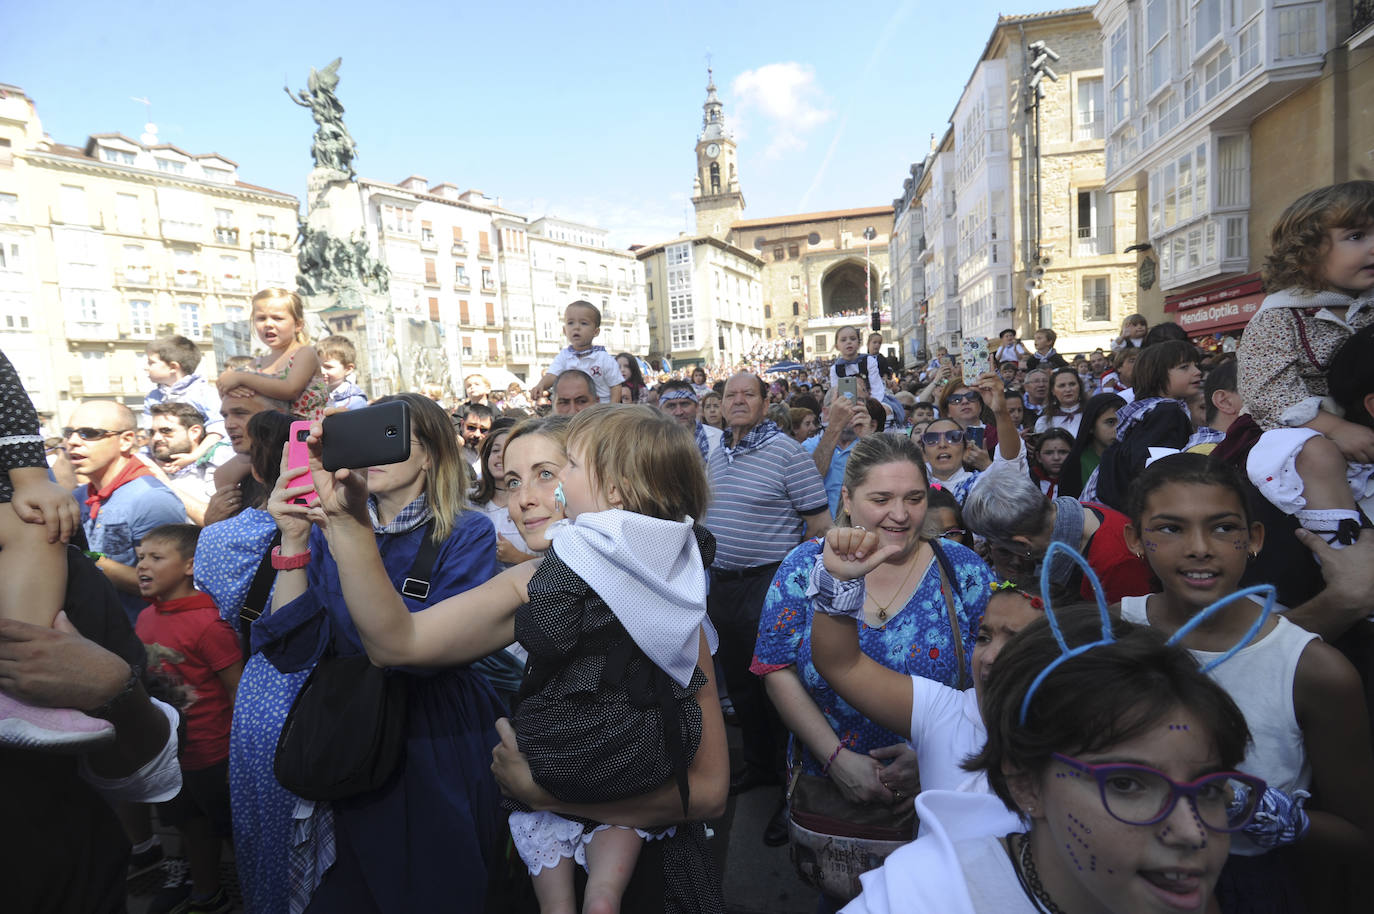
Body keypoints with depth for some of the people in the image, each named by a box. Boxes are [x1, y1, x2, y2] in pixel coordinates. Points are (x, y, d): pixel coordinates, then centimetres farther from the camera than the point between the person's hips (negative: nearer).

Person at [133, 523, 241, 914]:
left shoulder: (208, 623, -25)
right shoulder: (146, 618, -2)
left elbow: (240, 695, -22)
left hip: (211, 758, -7)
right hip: (167, 752, 8)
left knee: (233, 828, 11)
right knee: (194, 825, 26)